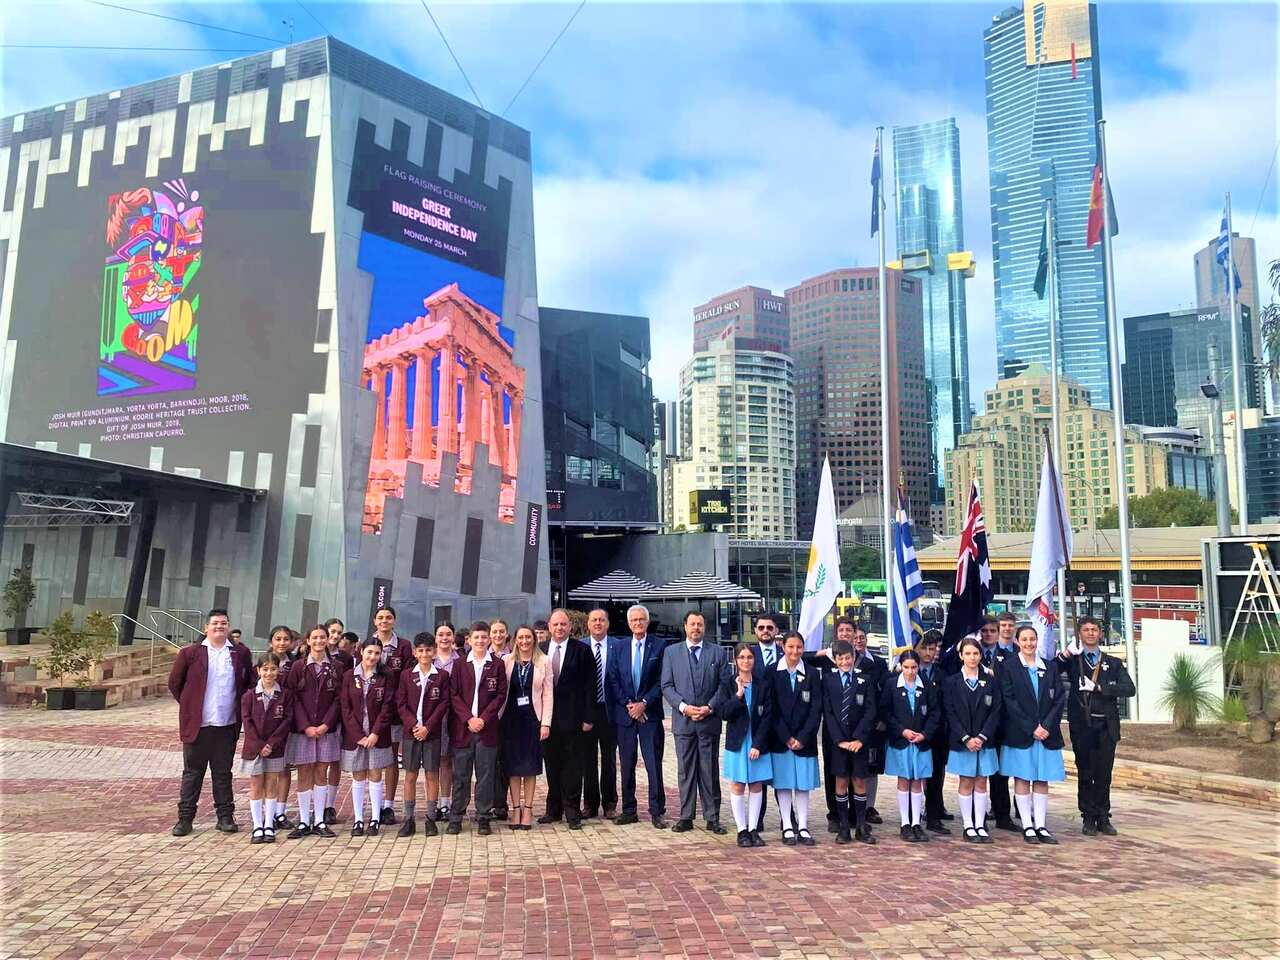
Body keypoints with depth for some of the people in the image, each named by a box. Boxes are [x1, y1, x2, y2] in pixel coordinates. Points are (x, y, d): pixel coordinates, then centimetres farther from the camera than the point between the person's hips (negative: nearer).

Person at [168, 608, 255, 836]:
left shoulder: (241, 653, 4)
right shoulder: (190, 653, 0)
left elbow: (250, 681, 15)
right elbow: (174, 682, 8)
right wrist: (189, 705, 6)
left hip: (227, 725, 1)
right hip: (197, 724, -1)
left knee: (223, 773, 9)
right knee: (192, 772, 7)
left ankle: (225, 816, 16)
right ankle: (185, 818, 16)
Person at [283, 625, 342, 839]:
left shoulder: (335, 668, 4)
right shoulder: (298, 667, 0)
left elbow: (338, 699, 0)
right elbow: (293, 699, -4)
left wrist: (326, 724, -11)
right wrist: (306, 726, -13)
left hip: (326, 730, 1)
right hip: (302, 729, -1)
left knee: (321, 774, 6)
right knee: (304, 775, 3)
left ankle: (319, 821, 12)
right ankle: (304, 822, 10)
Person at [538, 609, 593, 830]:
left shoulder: (581, 650, -2)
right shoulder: (540, 650, 7)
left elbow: (589, 686, -3)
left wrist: (587, 717, -8)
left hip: (572, 718, -3)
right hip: (547, 718, 3)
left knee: (572, 766, 1)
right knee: (551, 765, 10)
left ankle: (572, 811, 9)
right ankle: (554, 810, 20)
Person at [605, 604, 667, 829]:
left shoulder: (659, 647, 1)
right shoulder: (618, 646, 8)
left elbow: (661, 681, -3)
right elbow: (612, 680, 4)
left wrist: (644, 703, -11)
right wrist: (628, 704, -6)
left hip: (650, 713, -2)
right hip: (624, 714, 2)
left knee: (654, 764, -2)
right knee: (627, 765, 8)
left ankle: (657, 812, 6)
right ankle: (629, 810, 17)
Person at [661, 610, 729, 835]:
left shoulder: (718, 652, 6)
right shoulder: (671, 652, 7)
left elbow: (724, 684, 2)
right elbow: (667, 686, 2)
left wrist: (710, 707, -10)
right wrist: (683, 707, -11)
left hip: (710, 721, 0)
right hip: (683, 720, 1)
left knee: (710, 770, 3)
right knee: (685, 770, 5)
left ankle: (712, 817, 10)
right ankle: (686, 816, 13)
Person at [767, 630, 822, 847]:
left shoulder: (812, 674, 3)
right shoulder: (773, 673, -1)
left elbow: (816, 709, -1)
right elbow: (772, 709, -4)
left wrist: (802, 738, -9)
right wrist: (786, 738, -10)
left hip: (804, 739, 1)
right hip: (779, 739, -1)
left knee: (803, 784, 4)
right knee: (783, 784, 3)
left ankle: (803, 828, 11)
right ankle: (787, 828, 10)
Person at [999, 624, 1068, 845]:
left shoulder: (1050, 667, 8)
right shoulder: (1009, 667, -2)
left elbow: (1060, 699, 3)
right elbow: (1009, 701, -7)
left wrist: (1046, 726, -9)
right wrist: (1031, 728, -12)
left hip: (1047, 733, 3)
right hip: (1020, 733, -3)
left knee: (1042, 780, 6)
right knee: (1022, 779, 1)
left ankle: (1040, 826, 11)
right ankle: (1027, 826, 7)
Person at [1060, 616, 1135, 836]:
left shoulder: (1114, 664, 10)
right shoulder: (1072, 660, 6)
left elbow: (1129, 689, -4)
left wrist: (1097, 687, -12)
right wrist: (1066, 654, -16)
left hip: (1107, 726, 2)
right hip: (1082, 725, -2)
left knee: (1104, 774, 6)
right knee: (1085, 774, 3)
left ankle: (1103, 818, 18)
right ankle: (1088, 818, 12)